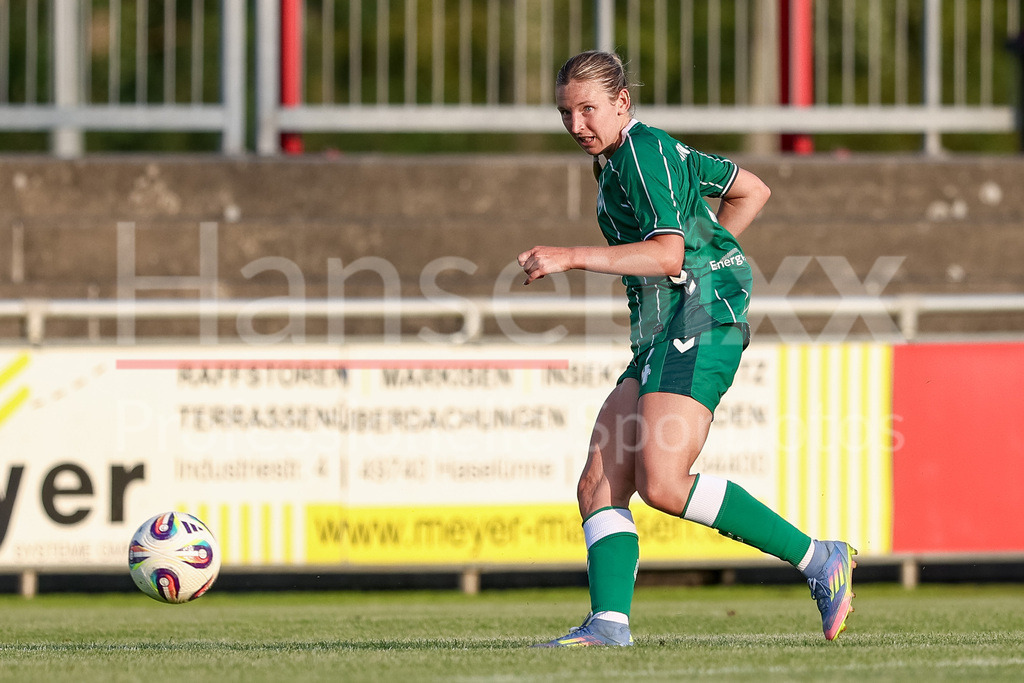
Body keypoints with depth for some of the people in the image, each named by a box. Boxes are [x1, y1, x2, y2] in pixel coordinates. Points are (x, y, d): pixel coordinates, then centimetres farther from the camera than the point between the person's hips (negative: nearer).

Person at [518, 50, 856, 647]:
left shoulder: (645, 150, -7)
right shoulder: (617, 160, 24)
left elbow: (667, 254, -20)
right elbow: (752, 190, 31)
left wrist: (572, 257, -20)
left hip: (700, 318, -11)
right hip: (659, 334, 11)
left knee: (663, 483, -22)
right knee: (600, 485, -4)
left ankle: (819, 559, -15)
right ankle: (609, 624, -16)